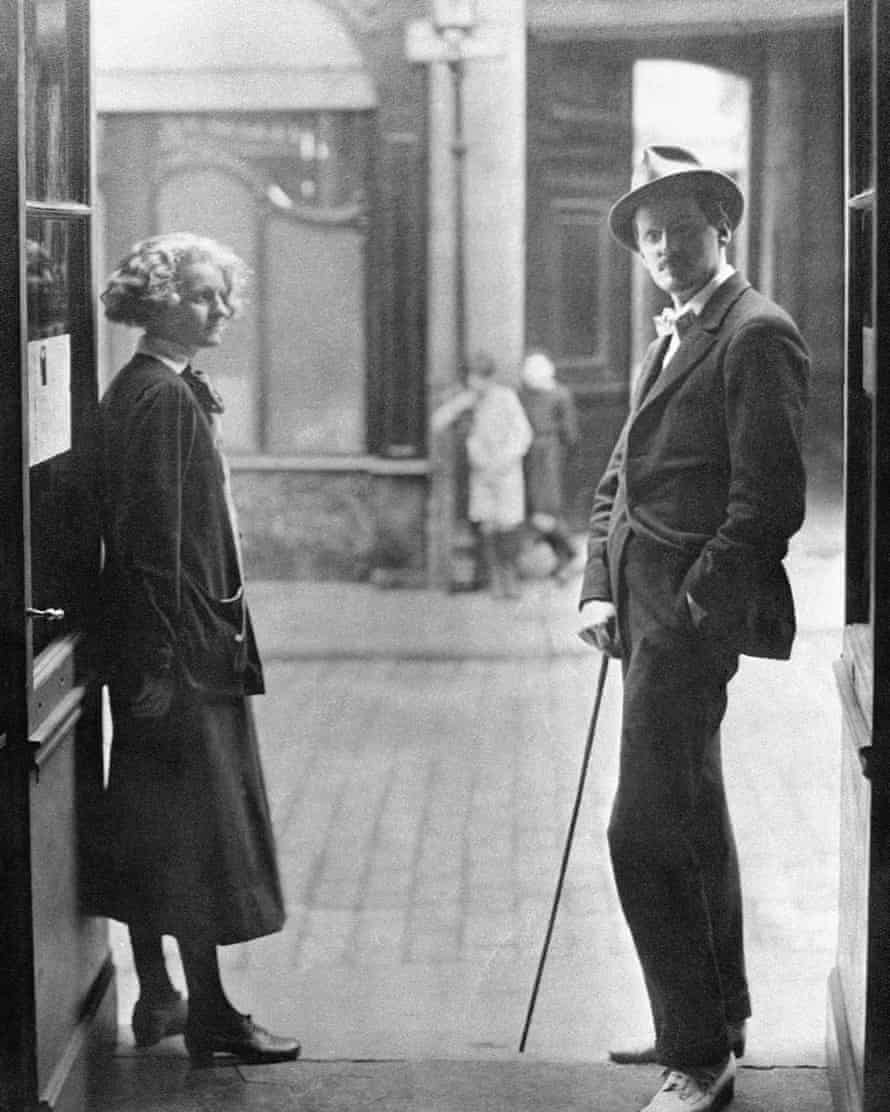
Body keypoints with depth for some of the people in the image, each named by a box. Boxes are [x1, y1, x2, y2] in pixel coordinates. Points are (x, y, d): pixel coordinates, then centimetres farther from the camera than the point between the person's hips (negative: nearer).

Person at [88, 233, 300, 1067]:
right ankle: (208, 1015, 3)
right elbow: (153, 538, -21)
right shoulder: (161, 398, -16)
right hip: (182, 650, -10)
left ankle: (157, 999, 22)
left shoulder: (166, 390, 14)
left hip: (165, 649, 10)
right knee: (199, 831, -3)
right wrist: (161, 658, -23)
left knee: (151, 829, 14)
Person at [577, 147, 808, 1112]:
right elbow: (620, 477, 19)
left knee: (645, 831, -12)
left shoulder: (757, 335, -11)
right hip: (646, 607, 10)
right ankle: (714, 1020, 30)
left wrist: (697, 601, -18)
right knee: (691, 821, 18)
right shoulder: (671, 343, 19)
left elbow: (770, 493, -18)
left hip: (692, 611, -10)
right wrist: (598, 589, 7)